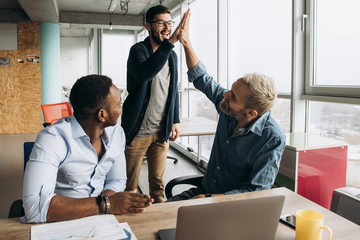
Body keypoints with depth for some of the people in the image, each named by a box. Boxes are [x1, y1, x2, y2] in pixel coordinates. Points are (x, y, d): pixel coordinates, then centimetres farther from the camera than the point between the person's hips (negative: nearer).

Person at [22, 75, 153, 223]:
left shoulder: (116, 133, 0)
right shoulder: (52, 138, -21)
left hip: (99, 219, 6)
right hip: (61, 222, -6)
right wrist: (104, 204, -32)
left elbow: (116, 181, 8)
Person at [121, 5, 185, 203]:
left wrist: (175, 121, 14)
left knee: (158, 182, 16)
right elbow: (143, 74, -34)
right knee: (130, 183, 9)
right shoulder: (138, 50, -10)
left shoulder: (171, 55, 10)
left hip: (161, 132, 5)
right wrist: (170, 42, -40)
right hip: (137, 131, -5)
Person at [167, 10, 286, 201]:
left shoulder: (272, 139, -24)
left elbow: (257, 190, -22)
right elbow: (201, 78, 8)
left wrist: (209, 199, -25)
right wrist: (186, 42, 2)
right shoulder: (227, 107, -7)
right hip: (204, 191, 6)